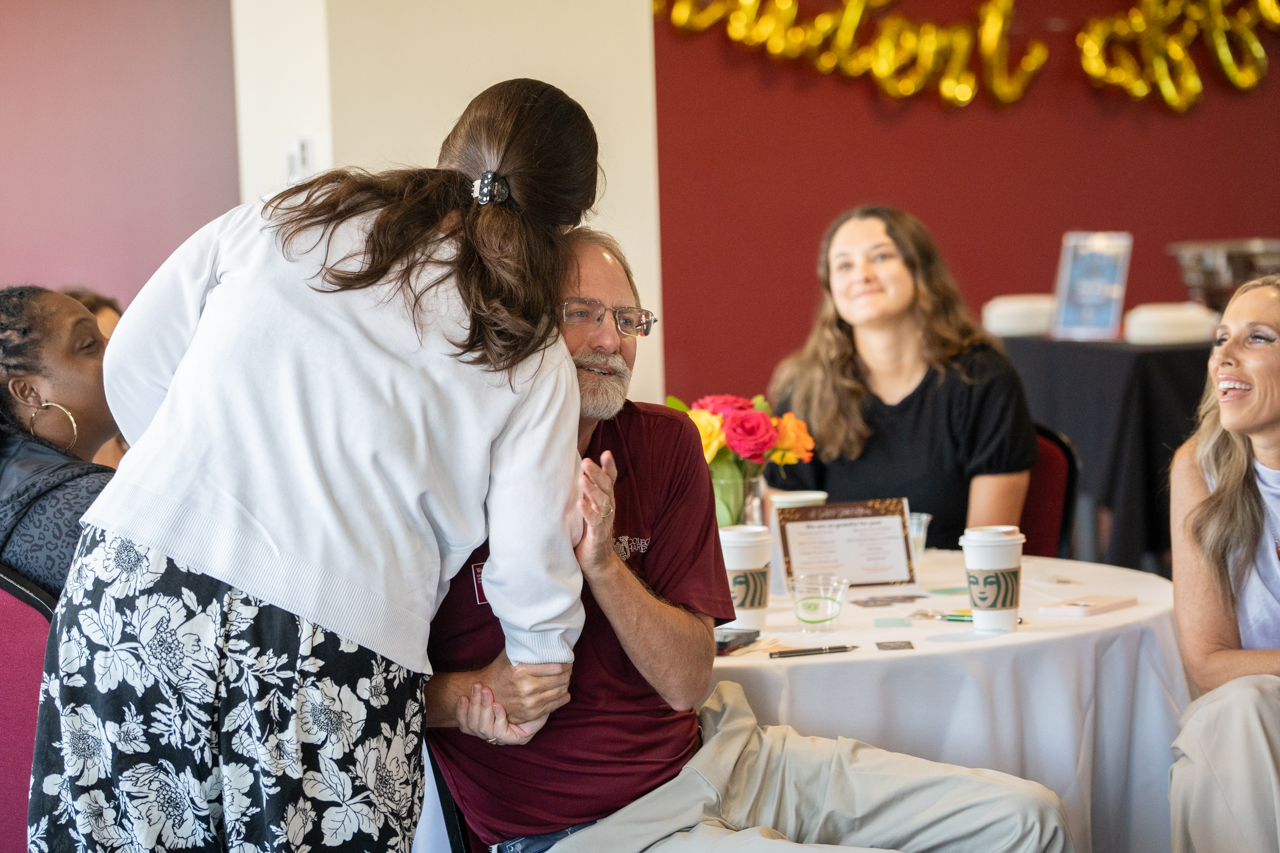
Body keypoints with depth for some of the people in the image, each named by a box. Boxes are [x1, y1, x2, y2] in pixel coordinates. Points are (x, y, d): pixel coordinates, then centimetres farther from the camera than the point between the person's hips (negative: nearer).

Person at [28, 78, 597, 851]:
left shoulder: (283, 221, 11)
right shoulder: (535, 361, 5)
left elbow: (133, 364, 13)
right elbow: (533, 574, 2)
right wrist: (535, 681, 22)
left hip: (130, 592, 3)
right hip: (341, 666, -2)